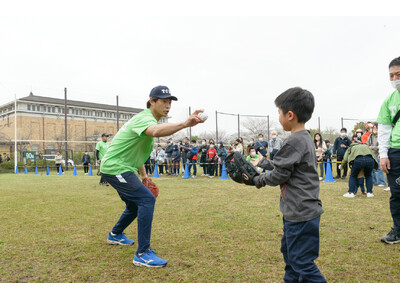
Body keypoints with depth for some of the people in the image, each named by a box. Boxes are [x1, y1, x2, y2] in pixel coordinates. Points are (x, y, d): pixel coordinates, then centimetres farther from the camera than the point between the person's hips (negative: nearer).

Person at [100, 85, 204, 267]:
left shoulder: (146, 119, 13)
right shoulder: (144, 118, -20)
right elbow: (156, 131, -47)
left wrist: (143, 174, 24)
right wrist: (185, 124, -62)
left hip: (117, 168, 11)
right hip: (115, 167, -10)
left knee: (135, 204, 22)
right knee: (147, 199, -21)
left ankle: (115, 235, 46)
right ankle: (142, 254, -18)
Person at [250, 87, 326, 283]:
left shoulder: (294, 142, -21)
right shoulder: (304, 138, 9)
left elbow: (278, 175, -16)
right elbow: (282, 164, 19)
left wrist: (257, 180, 1)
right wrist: (262, 162, 28)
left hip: (301, 213, -11)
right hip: (297, 211, 11)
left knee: (302, 263, -1)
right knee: (289, 252, 24)